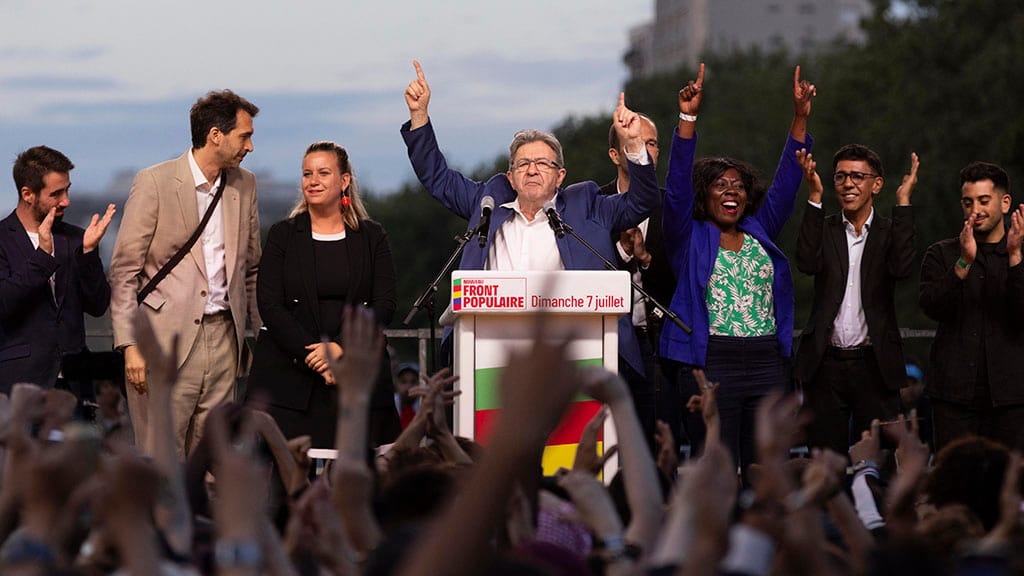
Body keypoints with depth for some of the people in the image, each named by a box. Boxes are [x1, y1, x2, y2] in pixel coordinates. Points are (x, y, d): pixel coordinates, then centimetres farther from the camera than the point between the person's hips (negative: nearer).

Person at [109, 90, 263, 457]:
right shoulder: (154, 183, -5)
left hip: (223, 340, 5)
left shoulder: (244, 185, 12)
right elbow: (123, 272, -5)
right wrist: (130, 344, -12)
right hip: (167, 342, -5)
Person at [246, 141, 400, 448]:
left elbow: (384, 304, 2)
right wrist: (313, 357, -12)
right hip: (289, 375, 0)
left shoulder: (372, 237, 10)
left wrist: (340, 347, -13)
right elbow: (269, 305, 0)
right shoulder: (282, 235, 8)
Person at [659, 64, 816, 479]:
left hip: (768, 365, 4)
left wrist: (800, 118, 4)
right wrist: (688, 119, -16)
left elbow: (785, 184, 12)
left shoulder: (759, 233, 16)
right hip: (710, 365, -4)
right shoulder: (690, 237, 5)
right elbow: (678, 184, -7)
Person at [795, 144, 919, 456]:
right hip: (826, 363, 1)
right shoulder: (823, 229, 8)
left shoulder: (890, 231, 5)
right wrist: (815, 197, -13)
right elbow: (808, 263, -12)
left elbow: (902, 266, -15)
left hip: (875, 364, -1)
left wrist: (903, 201, -13)